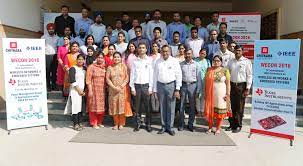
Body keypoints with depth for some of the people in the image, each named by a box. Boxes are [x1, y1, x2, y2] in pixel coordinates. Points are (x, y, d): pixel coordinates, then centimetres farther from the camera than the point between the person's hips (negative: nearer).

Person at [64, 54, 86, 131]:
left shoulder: (85, 69, 14)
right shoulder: (73, 69, -4)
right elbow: (72, 81, -11)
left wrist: (84, 91, 4)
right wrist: (79, 90, -12)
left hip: (82, 91, 5)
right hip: (75, 91, -5)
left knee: (81, 107, 6)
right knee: (75, 107, -7)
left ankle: (80, 123, 13)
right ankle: (76, 124, -1)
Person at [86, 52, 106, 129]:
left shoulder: (104, 67, 7)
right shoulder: (91, 67, -5)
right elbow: (88, 80, -8)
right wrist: (90, 90, -13)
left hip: (102, 90, 4)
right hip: (94, 89, -4)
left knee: (102, 106, 10)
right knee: (94, 105, 3)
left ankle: (100, 122, 24)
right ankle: (94, 123, 15)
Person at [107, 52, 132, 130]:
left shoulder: (124, 66, 4)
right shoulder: (110, 67, 7)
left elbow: (127, 77, -2)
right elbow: (107, 78, 1)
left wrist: (121, 86, -13)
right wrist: (114, 87, -11)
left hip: (122, 89, -1)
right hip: (113, 89, 2)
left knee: (122, 105, -2)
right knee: (114, 106, 3)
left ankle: (121, 123, 11)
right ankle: (116, 123, 14)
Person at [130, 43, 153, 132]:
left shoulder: (149, 60, 4)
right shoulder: (135, 61, 9)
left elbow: (151, 74, 2)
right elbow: (132, 75, 8)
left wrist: (150, 87, -4)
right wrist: (132, 88, 2)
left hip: (146, 85, -1)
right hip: (137, 85, 1)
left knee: (147, 106, 1)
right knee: (138, 106, 5)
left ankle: (148, 124, 11)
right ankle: (138, 124, 15)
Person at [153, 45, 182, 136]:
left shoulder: (174, 61, 0)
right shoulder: (158, 62, 6)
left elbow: (179, 75, -2)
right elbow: (155, 76, 8)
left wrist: (177, 89, -7)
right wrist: (155, 89, 6)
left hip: (171, 85, -2)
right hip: (160, 85, 2)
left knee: (171, 108, 2)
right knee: (162, 107, 9)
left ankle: (170, 127, 14)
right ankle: (163, 126, 21)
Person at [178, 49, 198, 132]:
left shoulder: (195, 64, 3)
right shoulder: (181, 64, 3)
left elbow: (198, 76, 5)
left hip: (192, 85, 0)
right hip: (183, 85, 0)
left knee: (192, 106, 7)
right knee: (182, 105, 4)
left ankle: (190, 124, 19)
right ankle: (181, 124, 16)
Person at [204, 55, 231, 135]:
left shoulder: (225, 70, 1)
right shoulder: (209, 70, 7)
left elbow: (228, 83, -1)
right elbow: (206, 82, 8)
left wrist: (228, 94, -7)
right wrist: (205, 93, 4)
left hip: (221, 94, -2)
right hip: (210, 94, 2)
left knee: (219, 111, 4)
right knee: (210, 110, 6)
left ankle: (218, 128, 18)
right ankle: (210, 127, 22)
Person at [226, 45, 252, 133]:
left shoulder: (247, 61, -2)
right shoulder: (231, 61, 10)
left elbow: (249, 75, -4)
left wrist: (247, 89, -9)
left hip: (241, 86, -4)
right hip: (232, 85, 4)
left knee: (240, 107, 3)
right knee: (232, 106, 9)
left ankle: (238, 126, 15)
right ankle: (232, 124, 22)